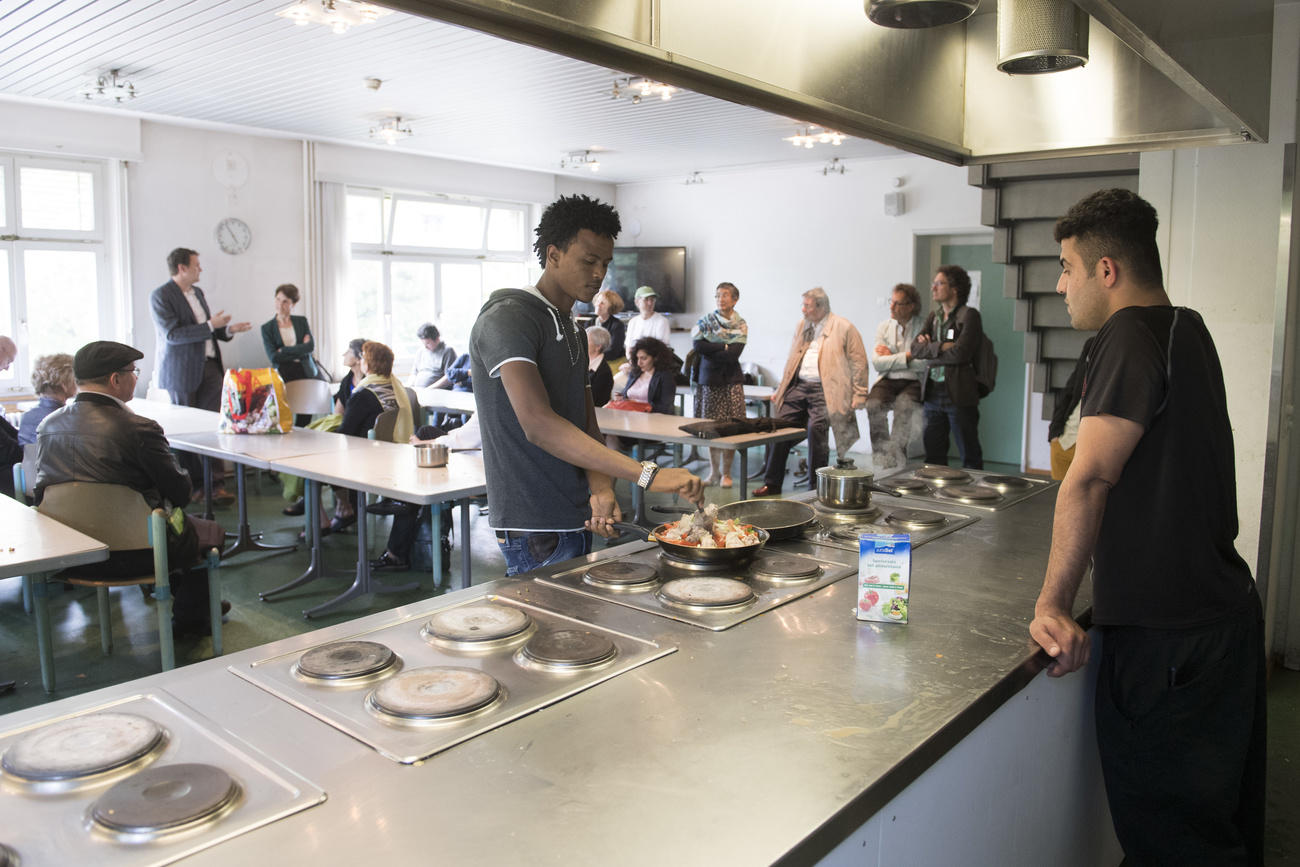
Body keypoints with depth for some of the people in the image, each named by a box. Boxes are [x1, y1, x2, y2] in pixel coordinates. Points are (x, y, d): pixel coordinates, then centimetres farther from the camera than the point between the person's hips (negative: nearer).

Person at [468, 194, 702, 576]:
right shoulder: (508, 318, -13)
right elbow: (538, 424, -27)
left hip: (576, 519, 9)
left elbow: (587, 427, 13)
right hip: (535, 528, -9)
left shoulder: (572, 332, 17)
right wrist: (647, 473, -33)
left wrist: (601, 489, -9)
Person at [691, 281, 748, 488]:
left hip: (731, 380, -1)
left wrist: (709, 350, -7)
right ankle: (713, 472, 14)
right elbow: (697, 345, -9)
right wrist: (724, 347, -9)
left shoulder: (740, 325, 3)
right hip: (708, 379, 1)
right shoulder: (705, 321, 7)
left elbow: (734, 354, -10)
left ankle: (726, 473, 6)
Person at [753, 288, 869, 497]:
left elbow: (859, 363, -2)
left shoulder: (843, 328, -1)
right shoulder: (801, 326, 17)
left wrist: (858, 396, -6)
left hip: (824, 389, -5)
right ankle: (772, 483, 6)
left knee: (816, 428, -19)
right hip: (799, 386, 6)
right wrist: (781, 391, 20)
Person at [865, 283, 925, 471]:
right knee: (873, 405, -28)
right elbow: (877, 363, 1)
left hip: (913, 382, -3)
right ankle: (883, 462, -21)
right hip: (888, 380, 3)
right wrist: (906, 357, -7)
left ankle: (897, 461, -24)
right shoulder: (884, 327, 11)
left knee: (904, 406, -34)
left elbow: (924, 364, -13)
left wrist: (891, 357, -4)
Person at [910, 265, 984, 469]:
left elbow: (960, 354, -17)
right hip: (932, 393, 7)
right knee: (933, 455, 12)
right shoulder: (934, 316, 15)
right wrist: (940, 347, -12)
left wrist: (930, 349, -5)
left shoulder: (969, 315, -5)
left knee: (970, 457, 1)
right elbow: (915, 348, 3)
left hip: (958, 394, -6)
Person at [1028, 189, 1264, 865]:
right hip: (1227, 610, 10)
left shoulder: (1130, 338, -17)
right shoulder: (1188, 330, 12)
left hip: (1167, 637, -10)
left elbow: (1089, 480, -23)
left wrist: (1052, 604, -21)